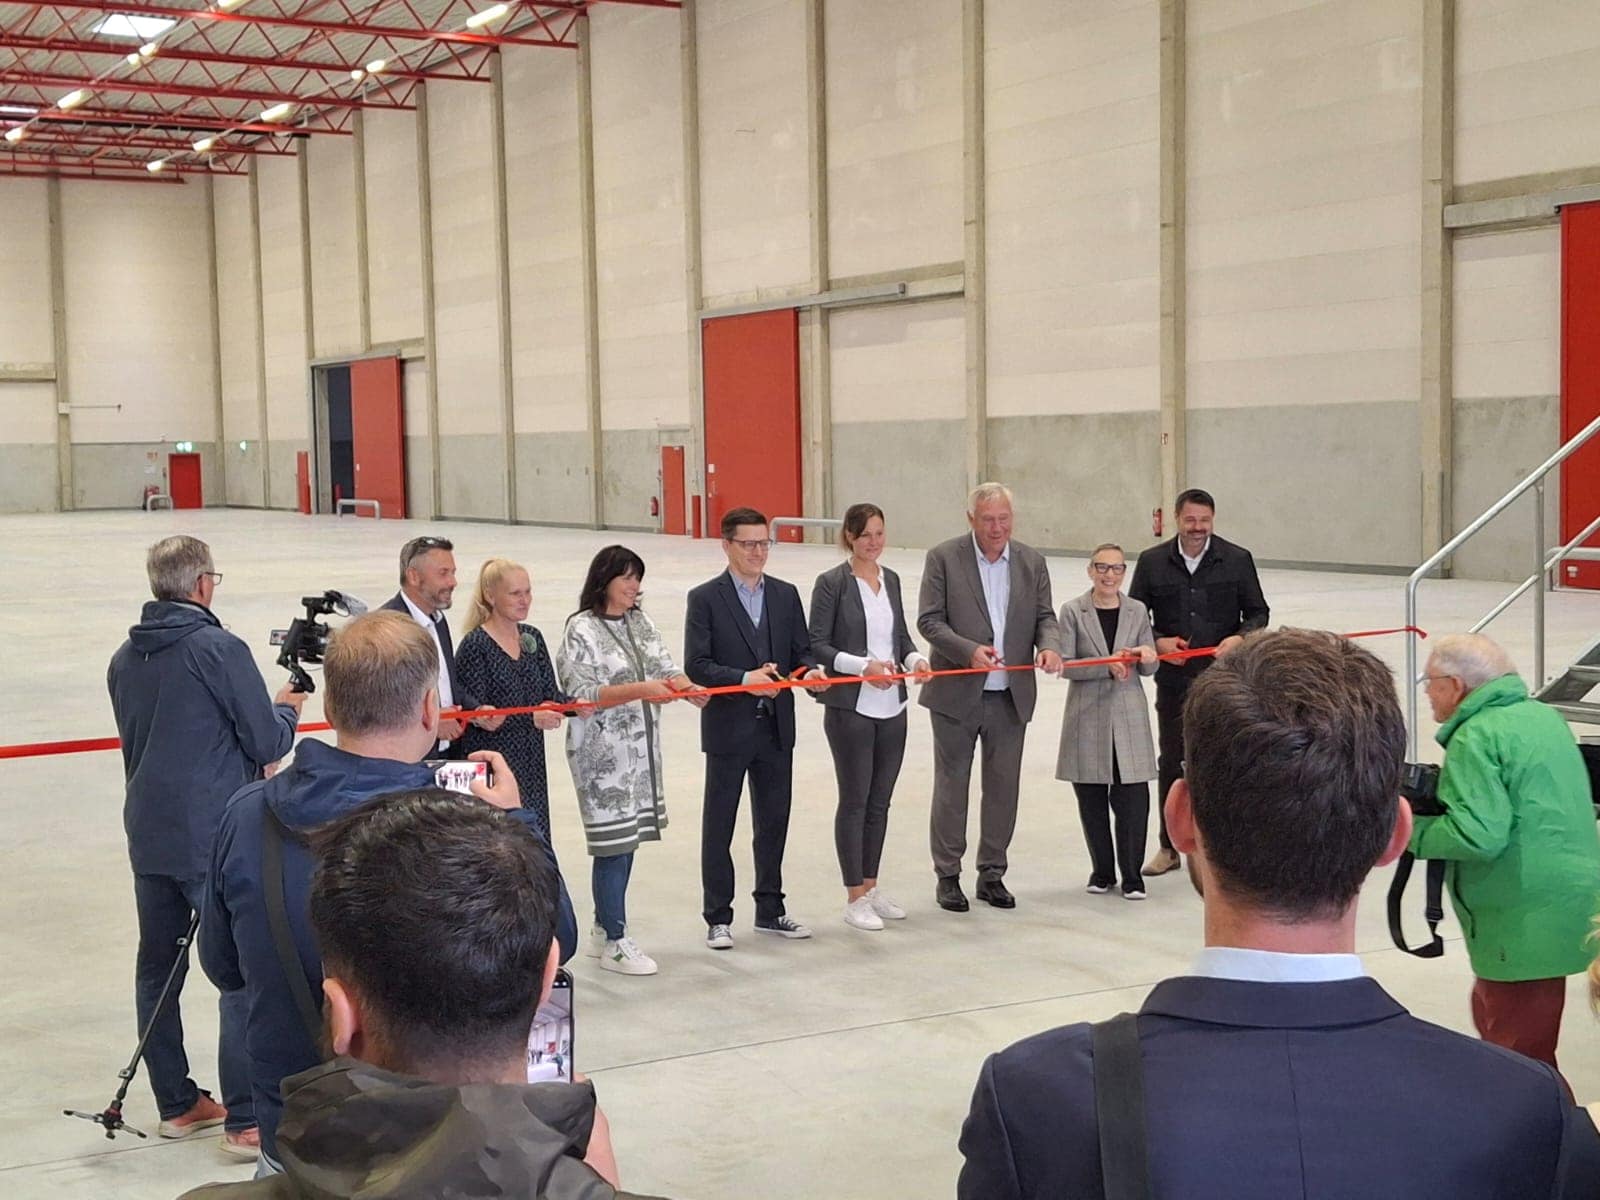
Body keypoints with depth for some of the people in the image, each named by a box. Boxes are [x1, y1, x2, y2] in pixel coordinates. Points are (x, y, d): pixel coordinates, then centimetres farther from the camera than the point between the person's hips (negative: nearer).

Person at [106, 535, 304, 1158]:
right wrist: (287, 708, 10)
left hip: (148, 835, 7)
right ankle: (246, 1119, -5)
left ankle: (177, 1103, 22)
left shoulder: (125, 658, 9)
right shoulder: (220, 650, -12)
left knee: (157, 968, 13)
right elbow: (268, 744, -11)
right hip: (215, 837, -7)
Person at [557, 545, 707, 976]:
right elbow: (585, 695, -16)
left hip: (642, 748, 7)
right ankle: (613, 943, 6)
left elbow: (665, 668, 4)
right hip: (602, 752, -7)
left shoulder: (640, 622, 12)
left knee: (626, 839, 10)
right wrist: (641, 689, -26)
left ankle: (603, 930, 24)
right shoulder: (582, 629, -9)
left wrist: (686, 687, -18)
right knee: (615, 843, -4)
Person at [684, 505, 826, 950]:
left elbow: (801, 650, 10)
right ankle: (718, 918, 13)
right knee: (718, 827, 4)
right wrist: (745, 679, -23)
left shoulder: (786, 595, 9)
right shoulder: (705, 598, -6)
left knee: (774, 822, 13)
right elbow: (696, 665, -11)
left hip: (776, 726, 5)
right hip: (728, 728, -5)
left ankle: (770, 911, 26)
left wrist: (811, 669, -13)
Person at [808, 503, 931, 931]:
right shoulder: (832, 583, -8)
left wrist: (915, 658, -3)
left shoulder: (891, 579, 10)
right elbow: (817, 645, -10)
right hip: (850, 708, -6)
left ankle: (871, 887, 24)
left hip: (892, 707, 6)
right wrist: (863, 665, -21)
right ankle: (855, 898, 9)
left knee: (879, 801, 12)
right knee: (854, 800, 1)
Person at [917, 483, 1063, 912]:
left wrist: (1049, 646, -15)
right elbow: (929, 620, -9)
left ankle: (992, 874, 21)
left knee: (1003, 787, 9)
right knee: (951, 786, 5)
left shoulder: (1032, 562, 6)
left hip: (1011, 695, 3)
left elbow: (1045, 616, 8)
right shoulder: (944, 558, -5)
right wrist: (969, 651, -23)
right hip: (957, 693, -3)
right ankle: (948, 876, 15)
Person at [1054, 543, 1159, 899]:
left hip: (1129, 716, 1)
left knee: (1132, 799, -5)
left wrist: (1146, 656, -14)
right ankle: (1102, 872, 23)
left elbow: (1149, 668, 9)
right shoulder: (1073, 611, 0)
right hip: (1087, 717, -1)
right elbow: (1066, 665, -7)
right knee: (1092, 801, 7)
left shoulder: (1137, 611, 7)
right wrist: (1107, 665, -19)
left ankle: (1131, 876, 9)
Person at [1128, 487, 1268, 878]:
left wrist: (1239, 638, -15)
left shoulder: (1237, 560, 0)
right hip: (1173, 680, 1)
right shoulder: (1152, 562, 1)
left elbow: (1258, 612, 5)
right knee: (1171, 761, 8)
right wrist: (1158, 642, -11)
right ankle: (1170, 847, 20)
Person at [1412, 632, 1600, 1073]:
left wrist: (1410, 831, -11)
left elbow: (1479, 833, -25)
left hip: (1528, 923, -10)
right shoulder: (1544, 715, 12)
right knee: (1492, 1018, 22)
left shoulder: (1476, 738, -16)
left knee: (1521, 1055, -3)